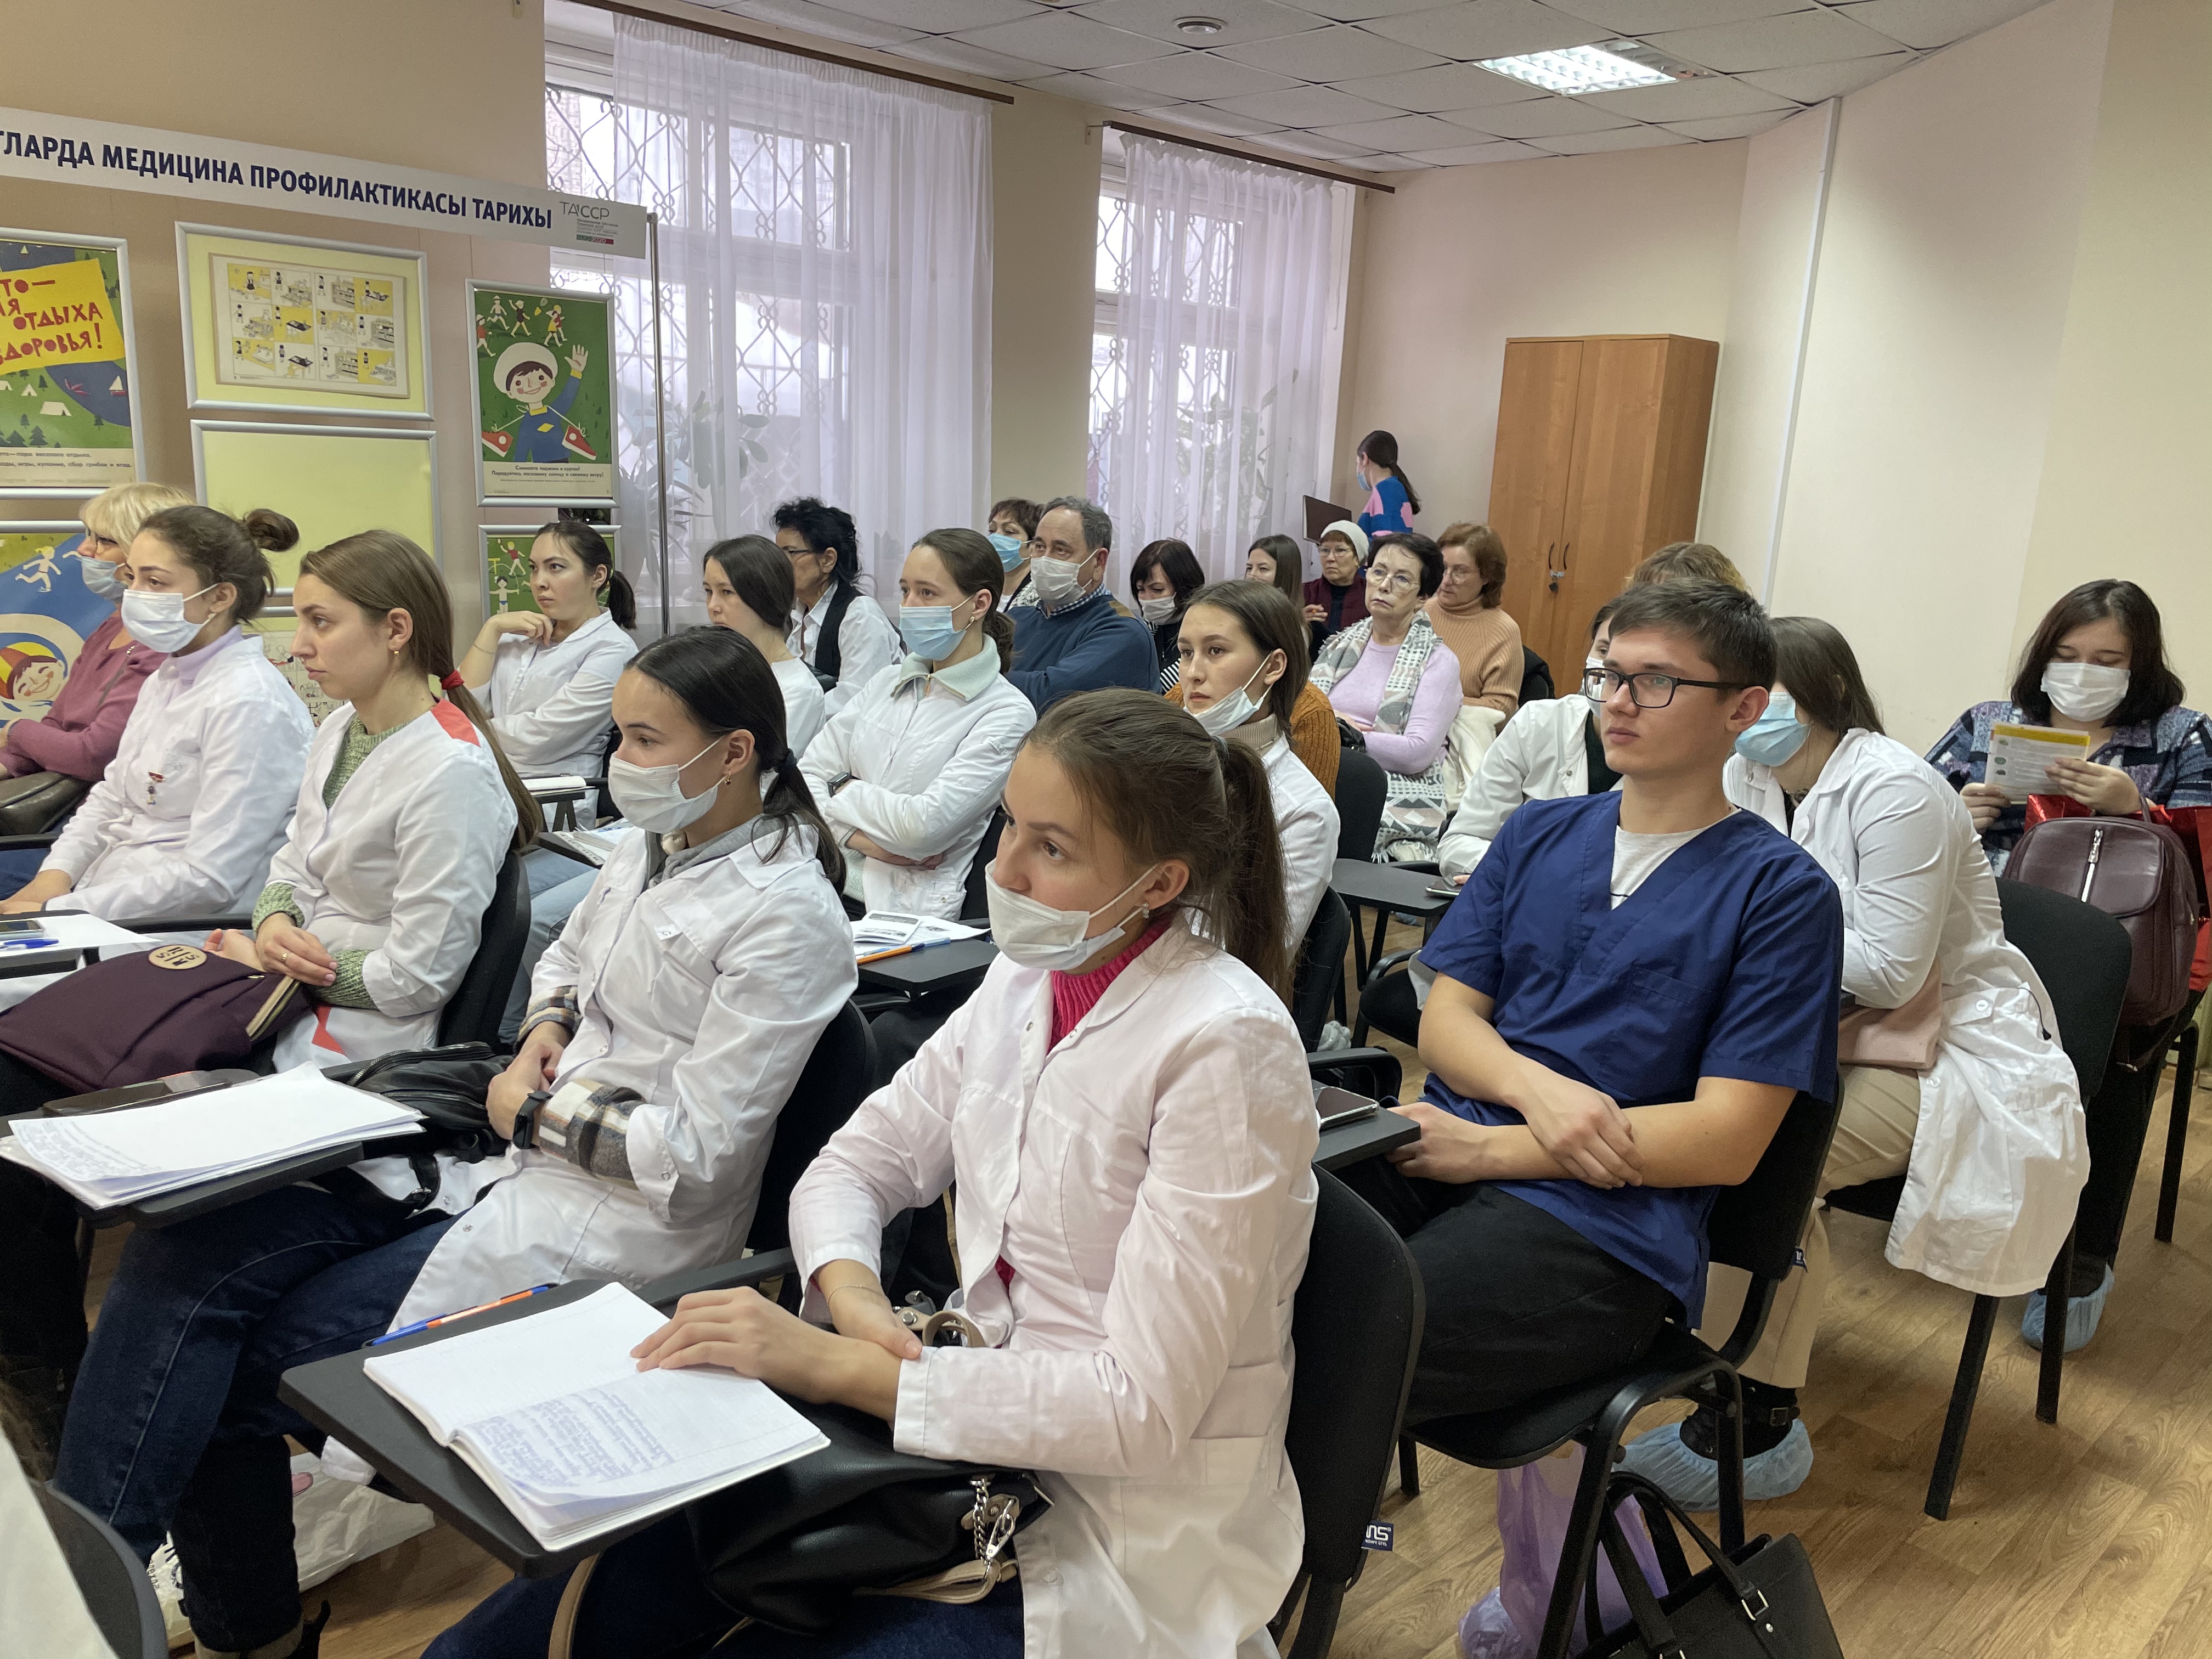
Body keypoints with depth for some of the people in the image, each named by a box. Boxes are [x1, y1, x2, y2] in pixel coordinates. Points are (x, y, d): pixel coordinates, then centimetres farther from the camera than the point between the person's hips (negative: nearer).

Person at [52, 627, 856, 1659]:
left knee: (249, 1363, -11)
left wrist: (533, 1114, -8)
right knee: (187, 1253, -5)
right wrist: (548, 1023, 3)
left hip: (627, 1215, -8)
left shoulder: (786, 917, -18)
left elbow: (698, 1154, -19)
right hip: (519, 1159, 8)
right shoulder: (656, 844, 7)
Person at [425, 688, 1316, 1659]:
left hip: (1124, 1529, -6)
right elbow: (854, 1164, 7)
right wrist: (853, 1298, -15)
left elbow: (1141, 1405, -22)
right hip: (982, 1420, 6)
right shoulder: (1029, 976, 0)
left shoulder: (1224, 1048, -21)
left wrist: (833, 1364, -24)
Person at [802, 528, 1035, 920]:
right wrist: (859, 838, -9)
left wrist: (843, 789, 1)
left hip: (908, 913, -6)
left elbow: (924, 826, -15)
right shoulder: (888, 681, 14)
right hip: (829, 884, 6)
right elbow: (806, 774, 9)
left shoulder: (1008, 714, -6)